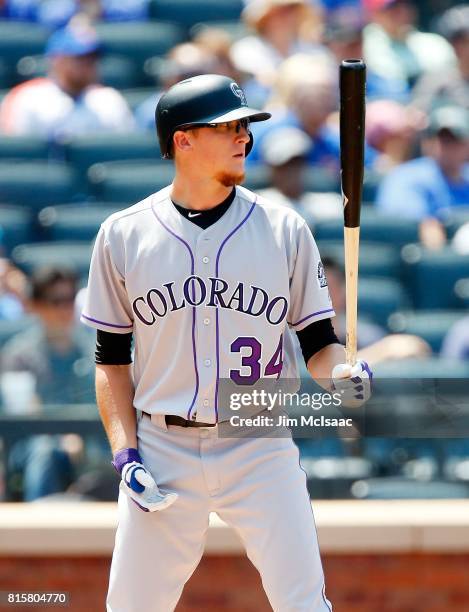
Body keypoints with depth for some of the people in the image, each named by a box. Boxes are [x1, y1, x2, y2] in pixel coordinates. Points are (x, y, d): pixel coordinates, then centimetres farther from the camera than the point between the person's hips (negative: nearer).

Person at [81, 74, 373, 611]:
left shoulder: (284, 230, 3)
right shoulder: (124, 235, 2)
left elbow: (318, 342, 7)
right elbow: (111, 360, 6)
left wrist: (341, 375, -16)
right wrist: (125, 455, -5)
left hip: (260, 451, 0)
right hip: (161, 451, 0)